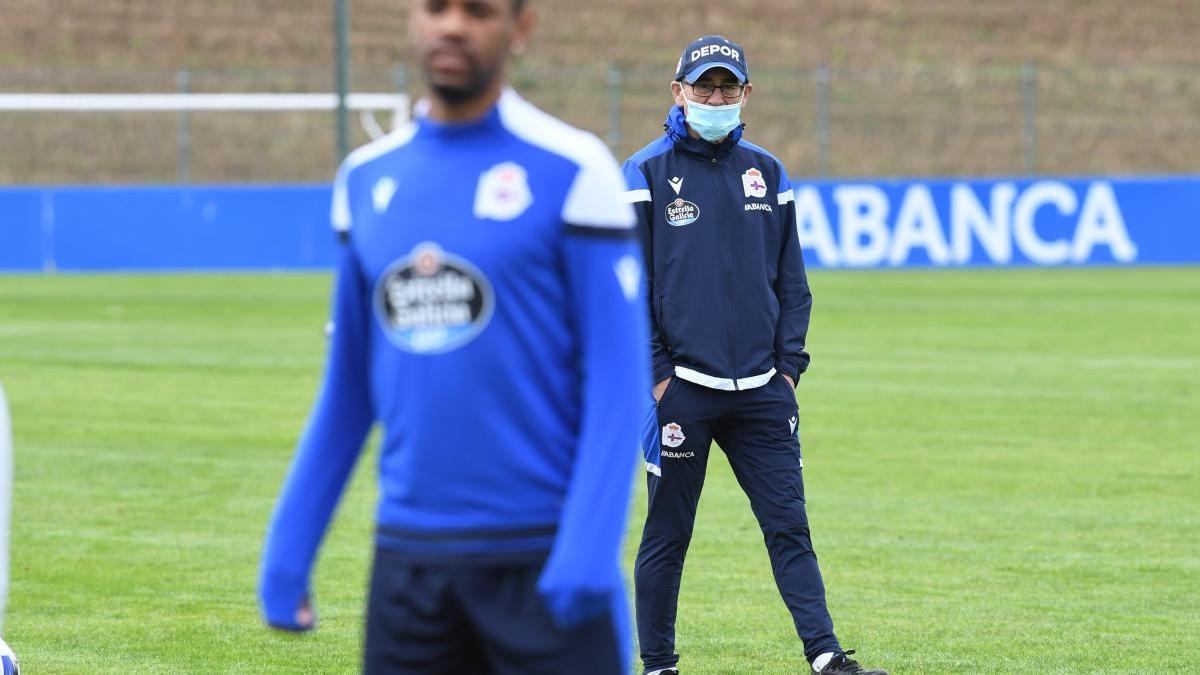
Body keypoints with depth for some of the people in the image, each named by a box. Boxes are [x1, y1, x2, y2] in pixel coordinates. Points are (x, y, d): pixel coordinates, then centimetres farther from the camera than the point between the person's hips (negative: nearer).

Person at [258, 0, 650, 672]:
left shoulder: (571, 170, -5)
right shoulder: (368, 177, 11)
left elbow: (617, 381, -8)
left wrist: (588, 554, -18)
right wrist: (289, 548, 12)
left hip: (541, 561, -5)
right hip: (408, 559, 5)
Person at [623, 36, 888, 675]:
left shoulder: (765, 173, 12)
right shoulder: (646, 174, 0)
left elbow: (790, 279, 15)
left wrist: (788, 364, 6)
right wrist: (654, 374, -8)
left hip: (760, 389, 3)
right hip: (680, 387, -3)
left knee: (789, 525, -1)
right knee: (666, 535, 2)